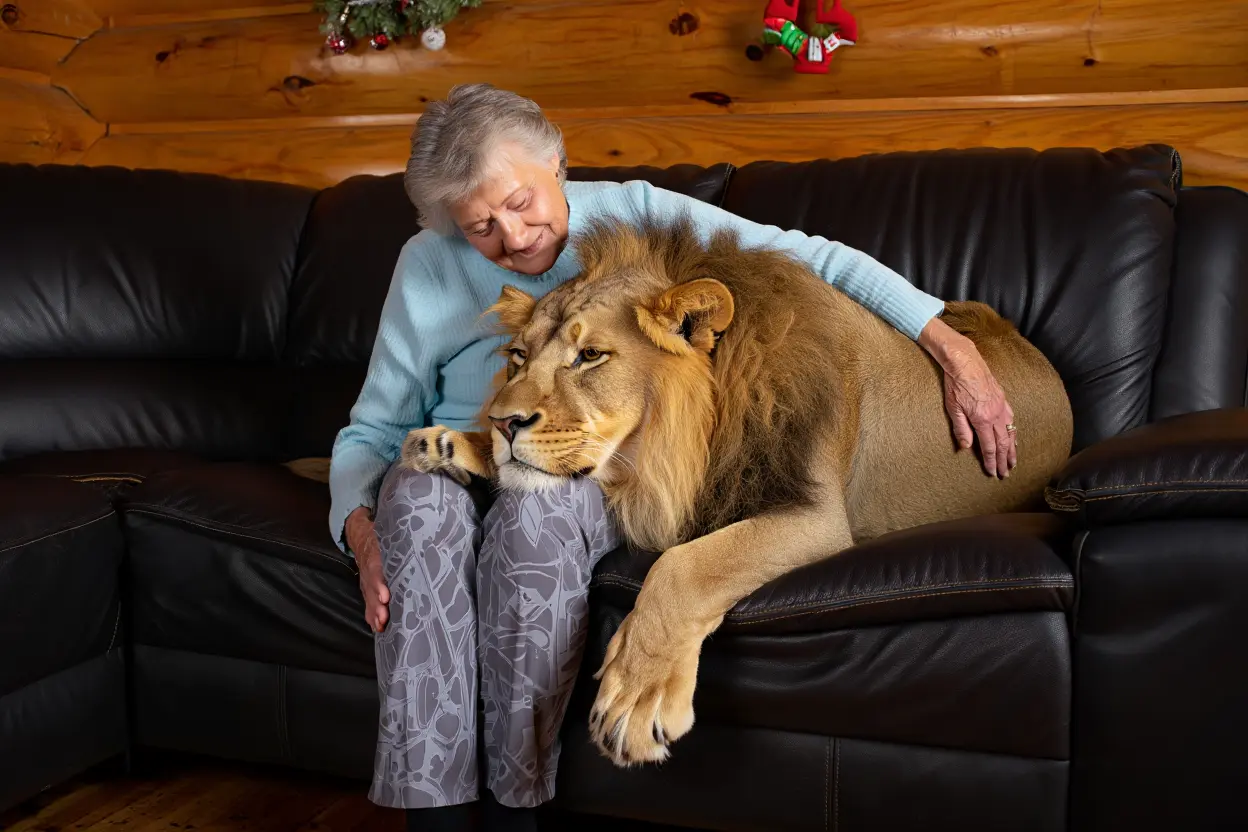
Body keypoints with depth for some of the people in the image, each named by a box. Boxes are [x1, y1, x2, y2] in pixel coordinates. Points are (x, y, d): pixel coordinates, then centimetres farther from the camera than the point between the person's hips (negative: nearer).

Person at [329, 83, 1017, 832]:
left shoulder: (636, 214, 1)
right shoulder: (428, 267, 5)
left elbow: (812, 258, -2)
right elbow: (371, 431, 7)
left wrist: (952, 347, -12)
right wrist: (362, 531, -15)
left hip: (598, 475, -1)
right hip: (460, 464, 2)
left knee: (536, 511, -37)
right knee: (419, 494, -34)